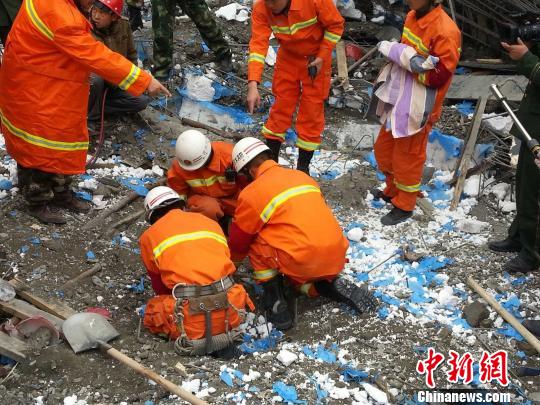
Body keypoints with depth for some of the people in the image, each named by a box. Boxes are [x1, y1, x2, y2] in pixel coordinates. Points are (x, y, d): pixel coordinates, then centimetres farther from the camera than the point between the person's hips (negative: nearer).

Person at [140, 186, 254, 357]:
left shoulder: (149, 236, 11)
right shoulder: (209, 221, 18)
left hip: (191, 320, -2)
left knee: (152, 310, 26)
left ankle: (193, 339, 2)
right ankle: (223, 333, 7)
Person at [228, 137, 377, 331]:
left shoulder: (252, 193, -1)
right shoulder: (302, 176, 17)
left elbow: (239, 239, 13)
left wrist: (234, 258, 35)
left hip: (304, 262, -7)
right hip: (336, 259, 7)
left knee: (257, 241, 13)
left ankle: (275, 300, 9)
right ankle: (333, 285, 10)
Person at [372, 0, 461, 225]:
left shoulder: (445, 31, -25)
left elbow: (439, 76, -26)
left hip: (418, 108, -9)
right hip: (400, 100, 9)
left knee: (407, 157, 6)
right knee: (384, 149, 20)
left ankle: (404, 205, 24)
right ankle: (393, 190, 42)